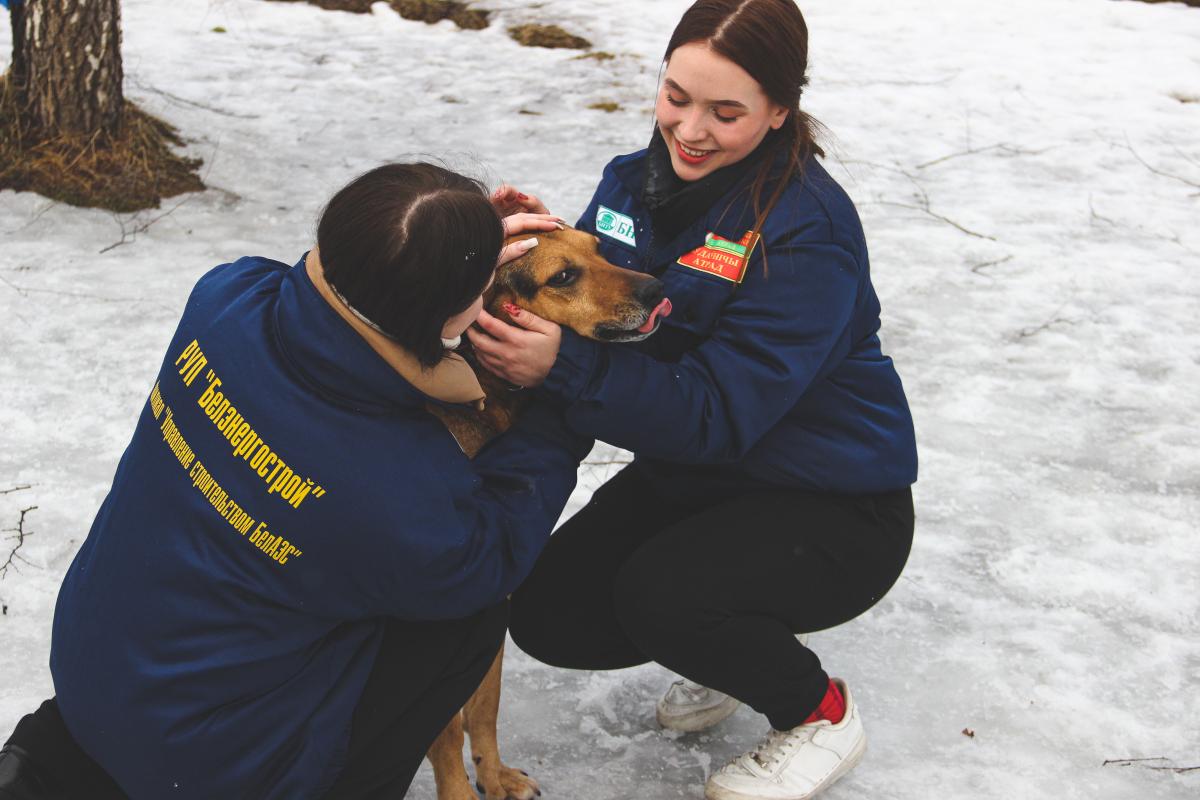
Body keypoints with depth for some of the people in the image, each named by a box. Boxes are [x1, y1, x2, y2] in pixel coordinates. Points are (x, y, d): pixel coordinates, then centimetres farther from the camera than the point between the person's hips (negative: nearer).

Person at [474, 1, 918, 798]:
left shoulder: (807, 232, -25)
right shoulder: (640, 179, -4)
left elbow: (718, 412, -31)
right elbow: (585, 310, -4)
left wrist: (564, 366, -43)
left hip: (836, 508, -7)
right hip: (691, 473, 7)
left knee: (658, 595, -30)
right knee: (548, 615, -6)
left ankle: (819, 712, 1)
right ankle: (737, 647, 20)